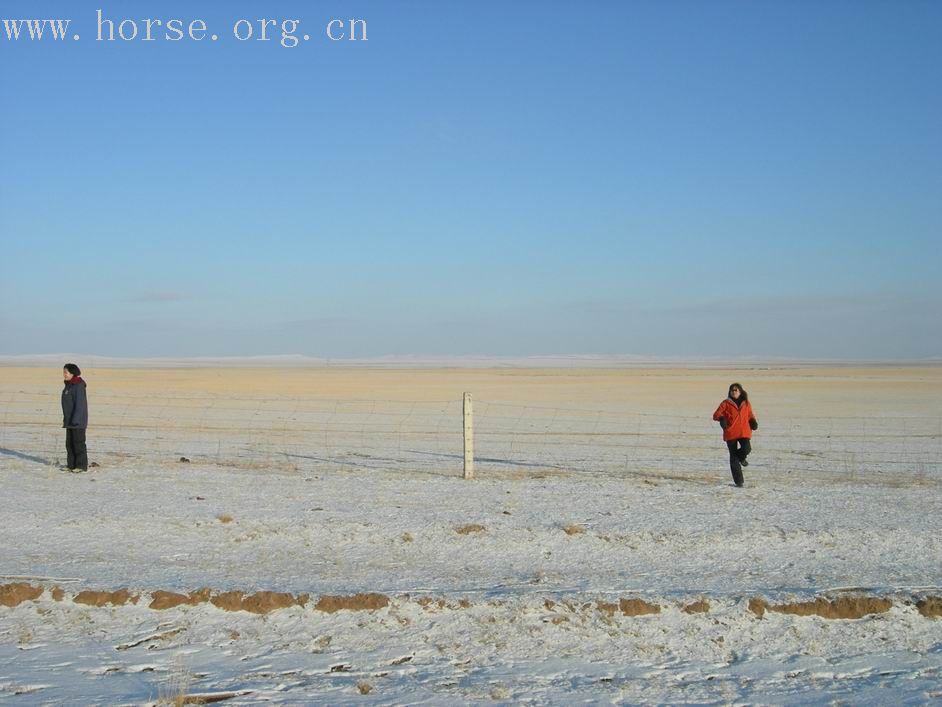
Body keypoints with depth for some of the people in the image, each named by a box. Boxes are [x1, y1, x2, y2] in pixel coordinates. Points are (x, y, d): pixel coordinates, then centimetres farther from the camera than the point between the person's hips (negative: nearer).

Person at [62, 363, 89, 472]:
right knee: (70, 443, 12)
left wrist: (75, 420, -24)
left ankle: (82, 466, -1)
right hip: (70, 420, 10)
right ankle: (72, 465, 18)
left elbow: (80, 404, -21)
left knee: (79, 442, -6)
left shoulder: (78, 386, -17)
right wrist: (66, 418, 21)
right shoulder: (69, 385, 14)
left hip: (78, 421, -10)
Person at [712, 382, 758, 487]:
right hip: (730, 433, -1)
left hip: (744, 432, 1)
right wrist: (721, 418, -24)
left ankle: (741, 458, 15)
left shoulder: (746, 404, 11)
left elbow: (750, 415, 21)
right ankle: (738, 481, 8)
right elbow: (716, 415, -1)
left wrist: (753, 422, -1)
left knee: (746, 448, -24)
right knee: (734, 458, -1)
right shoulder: (726, 403, 3)